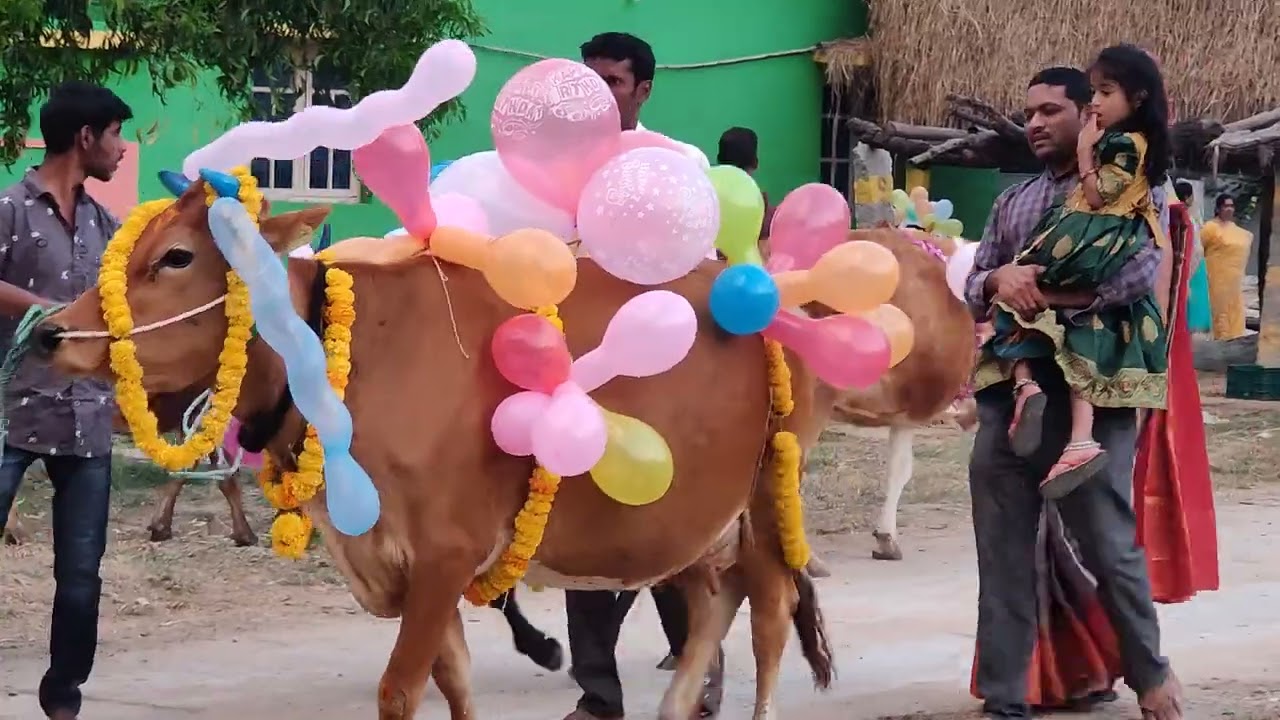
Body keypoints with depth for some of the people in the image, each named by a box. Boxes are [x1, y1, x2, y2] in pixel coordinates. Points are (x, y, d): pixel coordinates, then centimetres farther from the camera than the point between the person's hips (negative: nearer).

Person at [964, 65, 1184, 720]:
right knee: (1003, 555, 3)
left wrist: (1038, 294, -17)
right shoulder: (1012, 202, 18)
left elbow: (1140, 272, -17)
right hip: (1008, 393, 5)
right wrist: (1000, 281, -12)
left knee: (1107, 544, 1)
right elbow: (973, 288, 13)